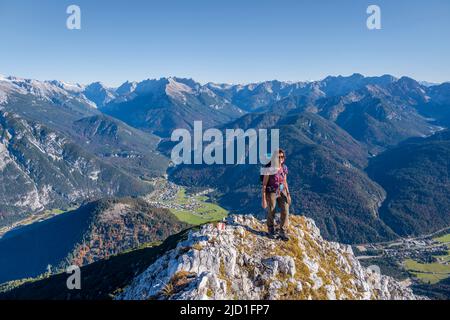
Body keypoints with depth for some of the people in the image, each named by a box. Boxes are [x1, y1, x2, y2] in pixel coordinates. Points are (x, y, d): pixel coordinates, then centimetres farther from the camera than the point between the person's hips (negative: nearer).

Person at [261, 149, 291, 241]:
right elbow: (264, 184, -17)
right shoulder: (269, 169, -21)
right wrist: (264, 199, -17)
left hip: (282, 192, 4)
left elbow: (285, 182, 8)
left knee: (285, 211, -7)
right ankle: (271, 231, 35)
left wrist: (288, 194, 3)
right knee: (271, 213, 9)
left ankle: (283, 232, 8)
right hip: (271, 193, -4)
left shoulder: (284, 168, -4)